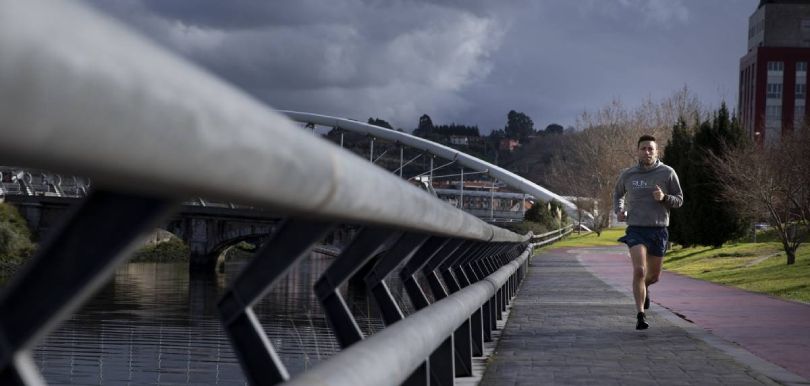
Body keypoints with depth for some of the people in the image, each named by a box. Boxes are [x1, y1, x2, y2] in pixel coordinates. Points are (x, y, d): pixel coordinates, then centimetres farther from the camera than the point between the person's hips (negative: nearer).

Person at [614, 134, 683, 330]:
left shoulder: (667, 173, -1)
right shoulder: (628, 174, 2)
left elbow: (679, 200, 3)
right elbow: (618, 194, 21)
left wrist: (664, 197, -17)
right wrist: (618, 210, 2)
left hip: (659, 229, 1)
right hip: (636, 229, -1)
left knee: (654, 275, 14)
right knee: (639, 270, -20)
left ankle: (644, 287, 51)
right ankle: (640, 316, -16)